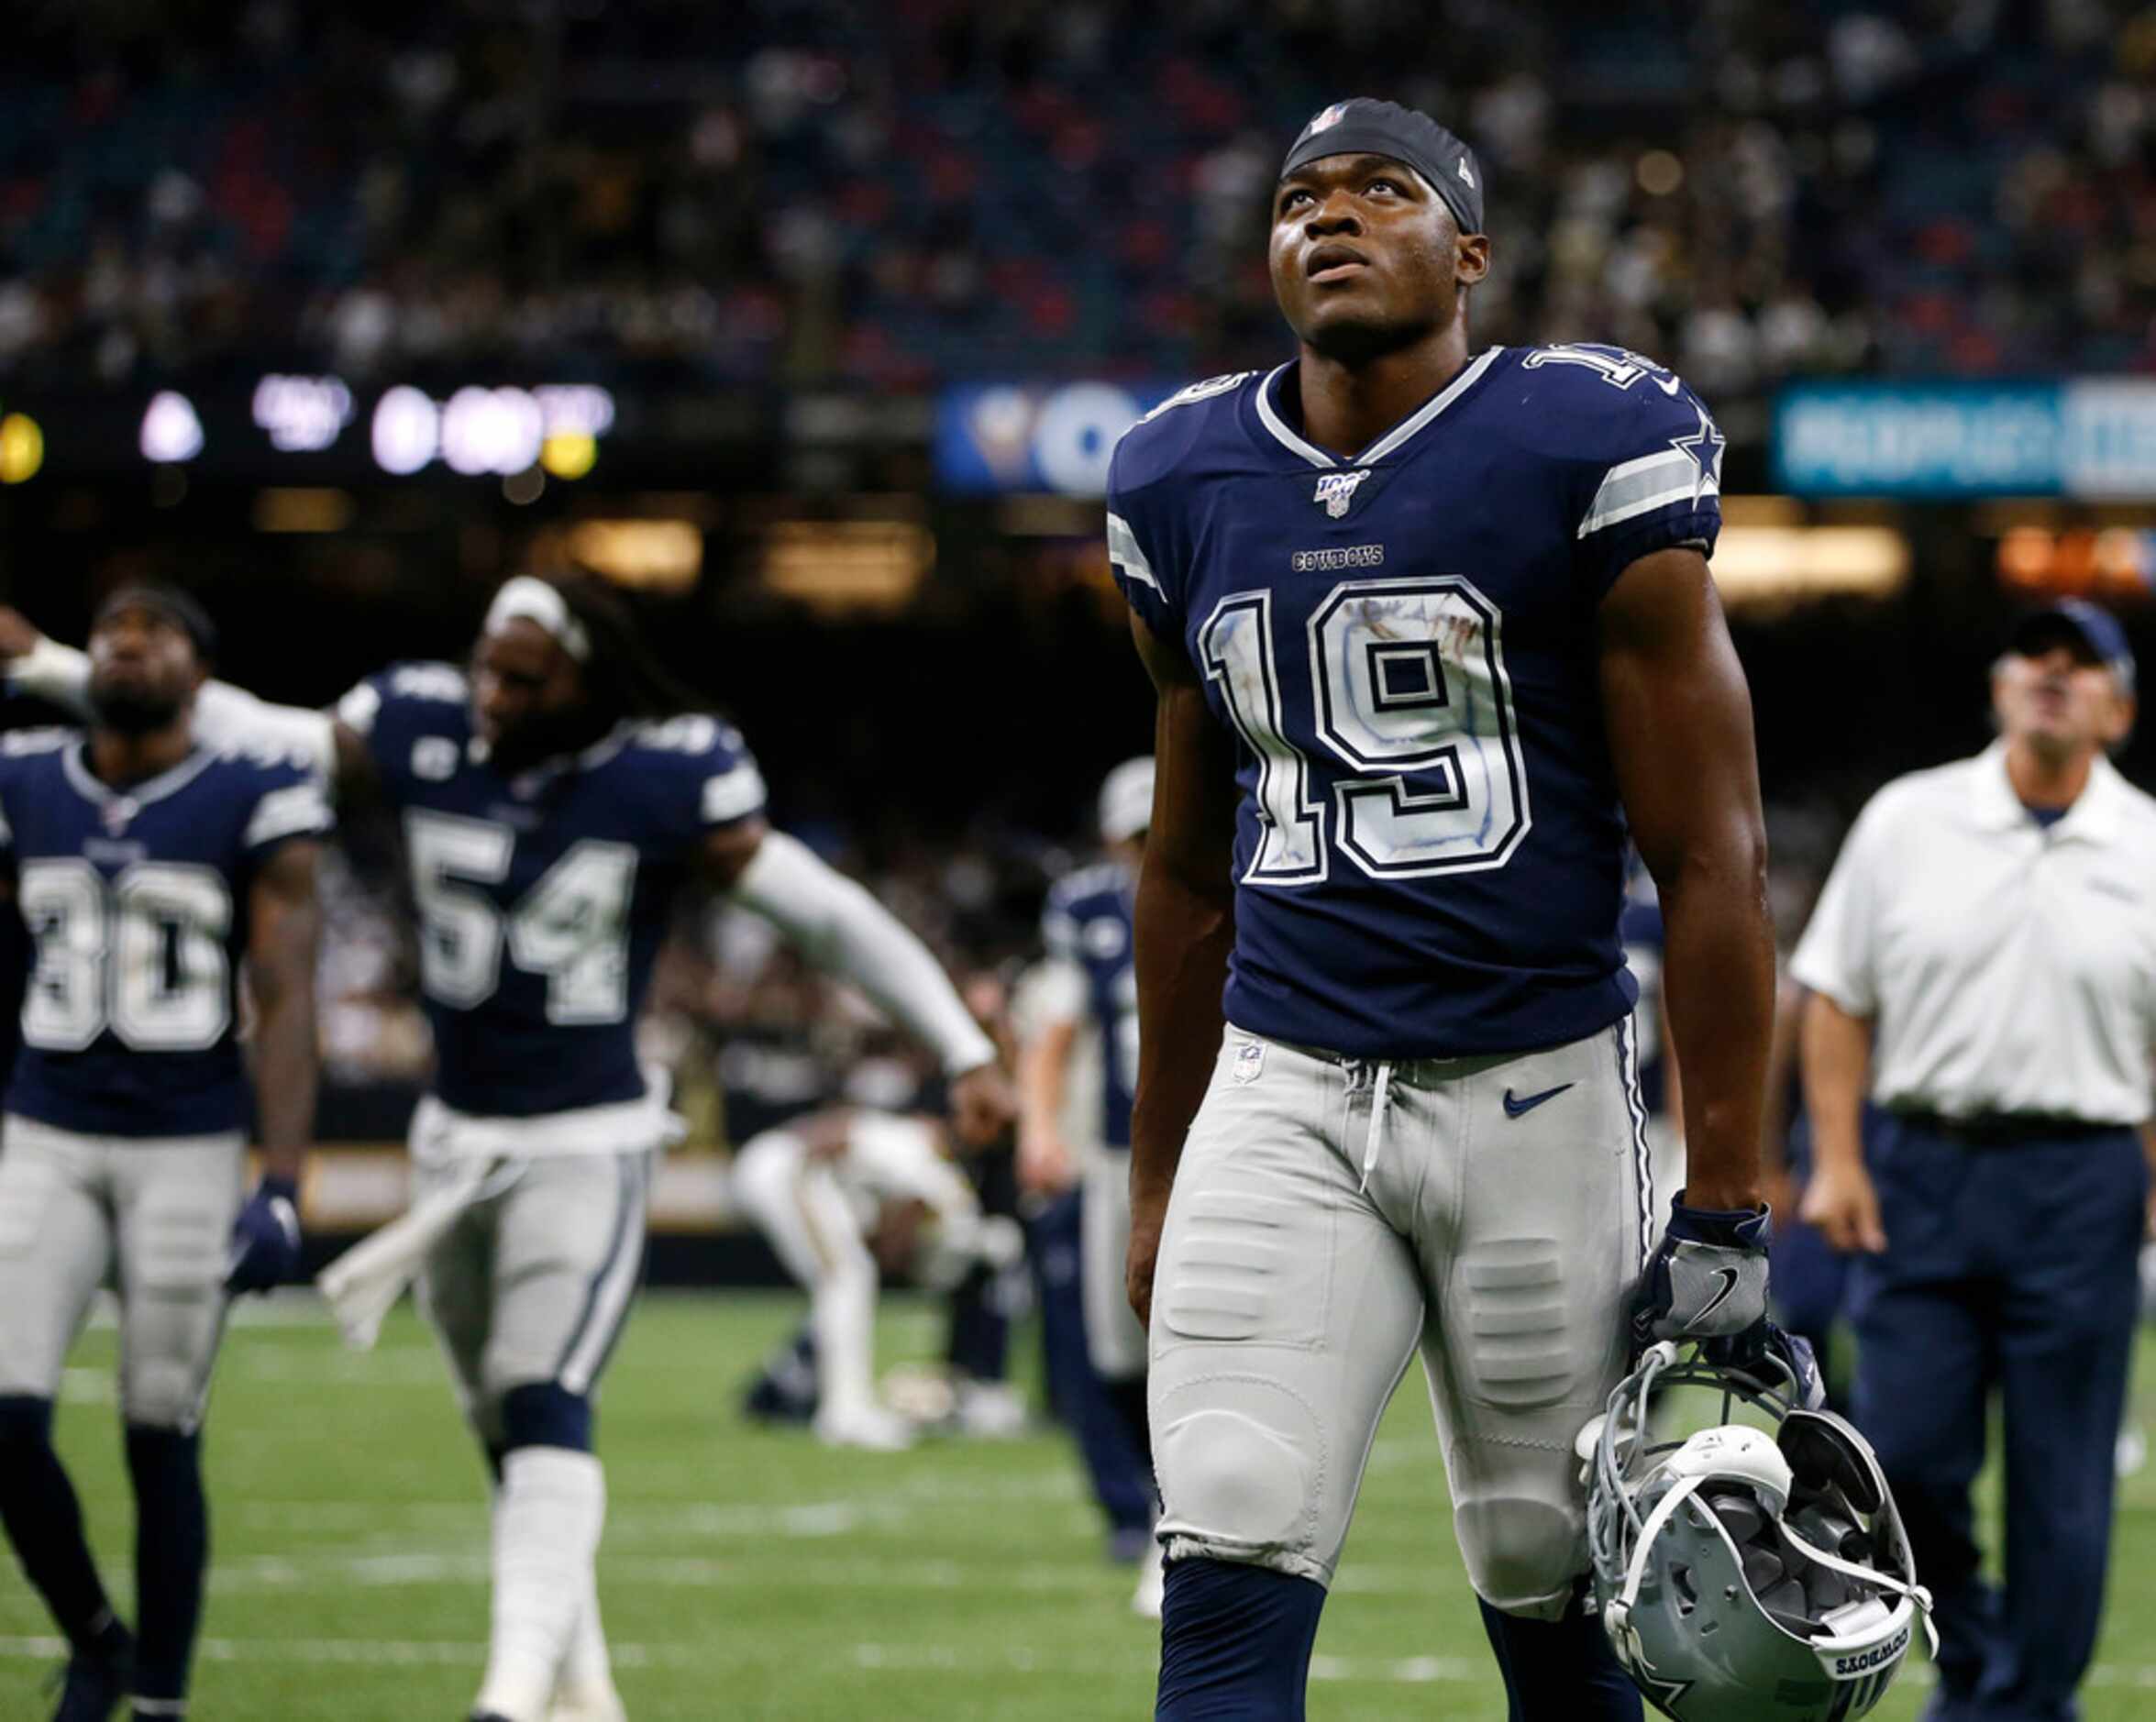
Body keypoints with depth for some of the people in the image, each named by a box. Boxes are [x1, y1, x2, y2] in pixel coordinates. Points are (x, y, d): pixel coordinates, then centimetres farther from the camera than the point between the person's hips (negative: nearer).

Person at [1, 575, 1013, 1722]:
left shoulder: (665, 781, -15)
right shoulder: (423, 736, -5)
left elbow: (827, 913, -10)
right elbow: (252, 736, 6)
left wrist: (964, 1053, -10)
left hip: (587, 1148, -5)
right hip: (457, 1140, 5)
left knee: (546, 1406, -20)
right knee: (504, 1432, 12)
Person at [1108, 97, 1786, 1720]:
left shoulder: (1590, 454, -6)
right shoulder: (1188, 482, 9)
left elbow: (1711, 859, -6)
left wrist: (1725, 1215, -10)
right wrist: (1156, 1180, 22)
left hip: (1539, 1091, -3)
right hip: (1285, 1097, 3)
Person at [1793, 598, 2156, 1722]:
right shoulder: (1906, 821, 7)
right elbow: (1837, 998, 8)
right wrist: (1836, 1159, -1)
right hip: (1919, 1167, 1)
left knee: (2062, 1483, -1)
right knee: (1905, 1452, -3)